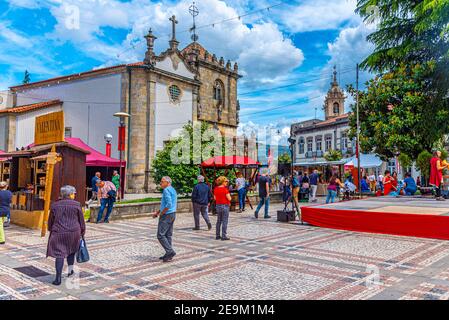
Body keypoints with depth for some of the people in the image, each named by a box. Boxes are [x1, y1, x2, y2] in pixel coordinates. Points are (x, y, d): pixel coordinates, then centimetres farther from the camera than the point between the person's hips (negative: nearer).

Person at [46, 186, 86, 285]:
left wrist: (51, 231, 25)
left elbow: (50, 221, 11)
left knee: (60, 254, 2)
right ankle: (70, 270, 30)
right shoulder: (76, 205, -4)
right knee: (71, 250, 22)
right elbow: (81, 221, 1)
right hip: (73, 232, -1)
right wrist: (82, 232, 14)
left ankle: (58, 278, -3)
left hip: (58, 233, 1)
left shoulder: (55, 205, 4)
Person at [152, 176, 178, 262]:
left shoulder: (166, 190, -15)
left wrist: (161, 213, -14)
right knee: (168, 235, 12)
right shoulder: (173, 190, 17)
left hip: (166, 215, -10)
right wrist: (157, 212, 20)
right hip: (172, 214, 10)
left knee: (161, 235, -6)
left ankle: (170, 251, -8)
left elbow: (168, 204, -25)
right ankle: (168, 254, 15)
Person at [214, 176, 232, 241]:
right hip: (225, 206, -7)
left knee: (218, 221, 16)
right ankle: (224, 236, 2)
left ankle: (217, 235, 20)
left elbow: (214, 198, 10)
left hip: (218, 206, 7)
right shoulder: (225, 189, -16)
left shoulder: (215, 189, 3)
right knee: (224, 221, 0)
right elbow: (229, 198, -15)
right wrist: (229, 195, 4)